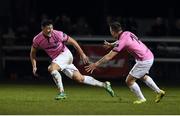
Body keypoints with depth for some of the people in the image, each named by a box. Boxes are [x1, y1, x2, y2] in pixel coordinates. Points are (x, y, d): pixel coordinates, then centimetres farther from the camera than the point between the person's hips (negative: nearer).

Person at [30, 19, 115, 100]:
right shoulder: (37, 40, -10)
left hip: (65, 54, -4)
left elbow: (72, 42, -9)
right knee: (79, 78, 2)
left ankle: (62, 92, -24)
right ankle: (104, 85, 13)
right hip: (56, 59, 4)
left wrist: (82, 54, -4)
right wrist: (34, 66, -6)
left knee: (52, 68, -31)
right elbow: (33, 53, 5)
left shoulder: (58, 34, -21)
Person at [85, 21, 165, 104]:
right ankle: (159, 92, 37)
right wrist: (111, 44, 24)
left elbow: (109, 57, -19)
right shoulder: (127, 33, 3)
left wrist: (95, 64, -15)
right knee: (143, 77, 33)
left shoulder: (122, 42, -21)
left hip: (144, 61, -9)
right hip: (149, 56, 9)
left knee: (129, 81, -1)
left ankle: (141, 99, 10)